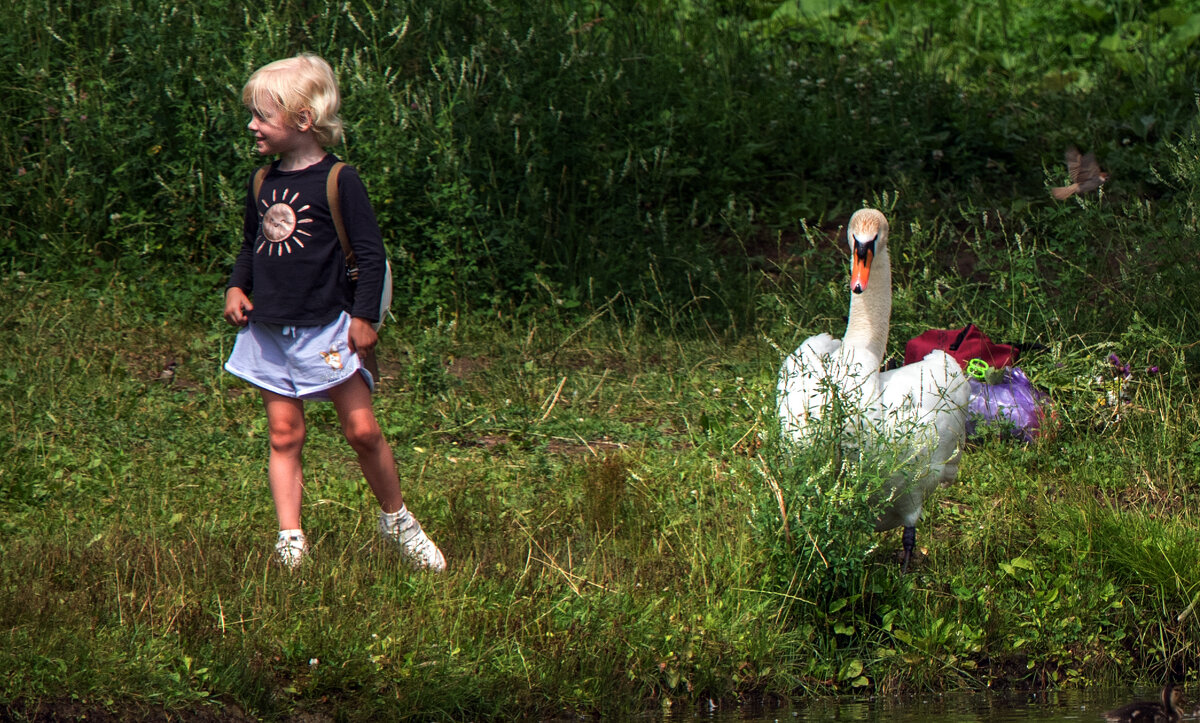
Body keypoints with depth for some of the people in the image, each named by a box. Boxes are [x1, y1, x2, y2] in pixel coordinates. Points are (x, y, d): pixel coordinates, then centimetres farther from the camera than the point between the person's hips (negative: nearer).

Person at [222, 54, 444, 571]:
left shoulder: (339, 181, -9)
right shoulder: (263, 183, 9)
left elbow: (370, 252, -8)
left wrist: (364, 316, -12)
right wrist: (237, 287, 5)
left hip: (325, 328, -5)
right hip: (268, 330, 5)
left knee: (362, 431, -3)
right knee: (284, 435, 3)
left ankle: (397, 520, 15)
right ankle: (290, 539, 2)